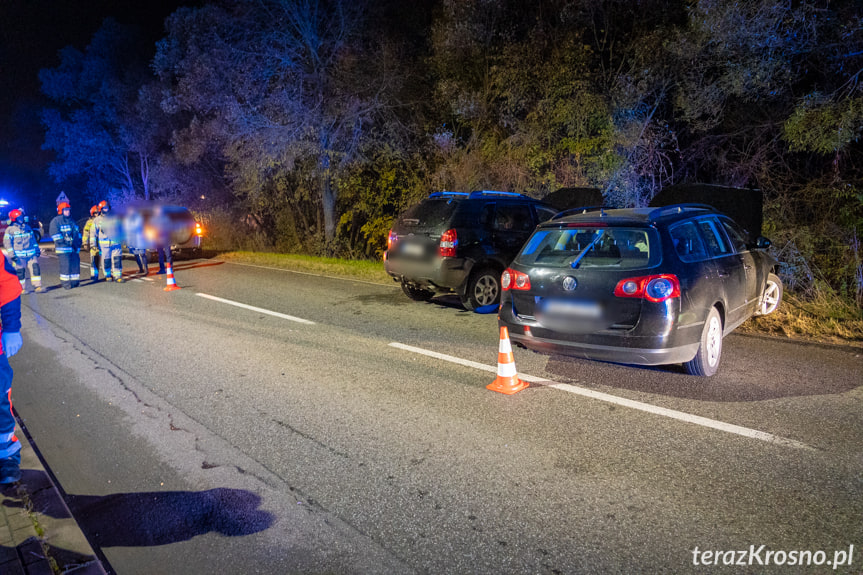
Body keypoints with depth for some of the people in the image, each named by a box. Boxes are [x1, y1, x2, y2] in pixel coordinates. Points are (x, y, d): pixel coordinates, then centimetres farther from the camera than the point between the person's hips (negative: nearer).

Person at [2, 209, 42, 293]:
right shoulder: (10, 229, 0)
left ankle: (37, 286, -3)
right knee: (20, 272, -1)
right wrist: (11, 254, -11)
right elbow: (7, 243, -3)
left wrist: (37, 250, 18)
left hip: (31, 254, 4)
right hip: (19, 256, -4)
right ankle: (21, 289, 10)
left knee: (35, 268, -6)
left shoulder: (27, 227, 15)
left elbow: (33, 239, 23)